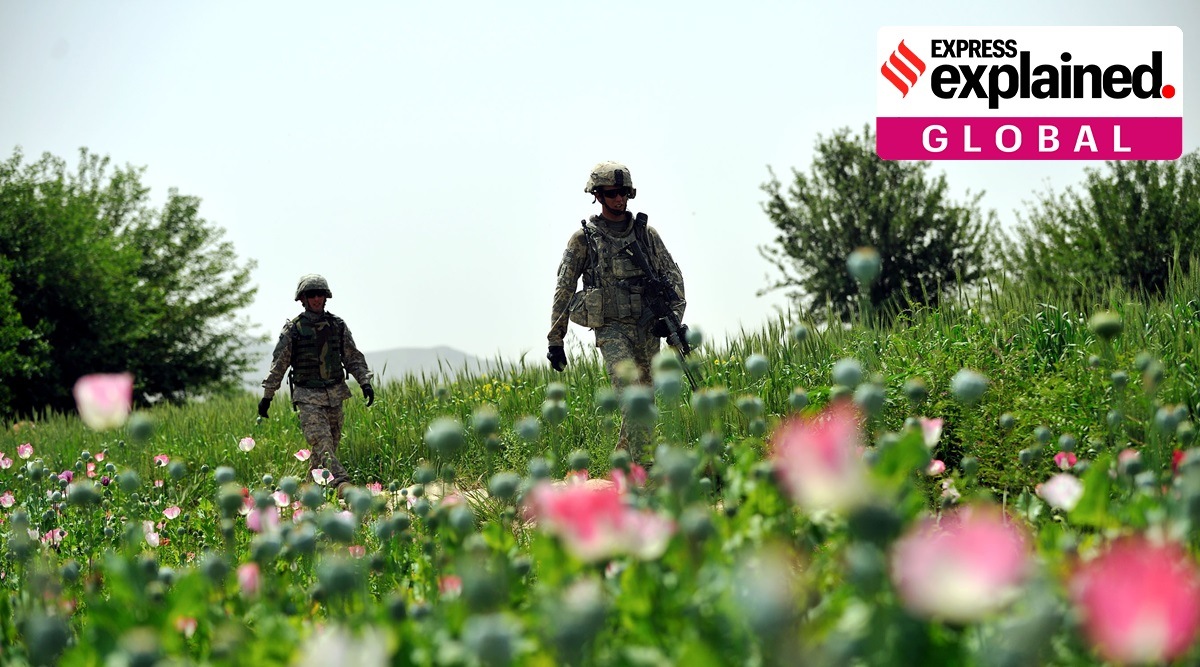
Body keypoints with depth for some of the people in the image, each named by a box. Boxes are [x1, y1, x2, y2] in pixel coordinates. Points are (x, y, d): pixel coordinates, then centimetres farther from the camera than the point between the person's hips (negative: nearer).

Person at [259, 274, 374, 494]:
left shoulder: (338, 326, 6)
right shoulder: (293, 329, -3)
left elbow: (354, 358, 9)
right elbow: (278, 364, -1)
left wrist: (365, 382, -4)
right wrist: (267, 396, -3)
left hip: (334, 394, 4)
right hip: (308, 397, -4)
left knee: (331, 444, 7)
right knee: (322, 442, -18)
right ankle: (342, 484, -29)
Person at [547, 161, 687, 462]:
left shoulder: (646, 232, 10)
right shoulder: (583, 239, 2)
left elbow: (672, 275, 12)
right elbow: (563, 290, 5)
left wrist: (673, 315, -4)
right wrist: (555, 340, 3)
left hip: (648, 327, 4)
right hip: (611, 328, -4)